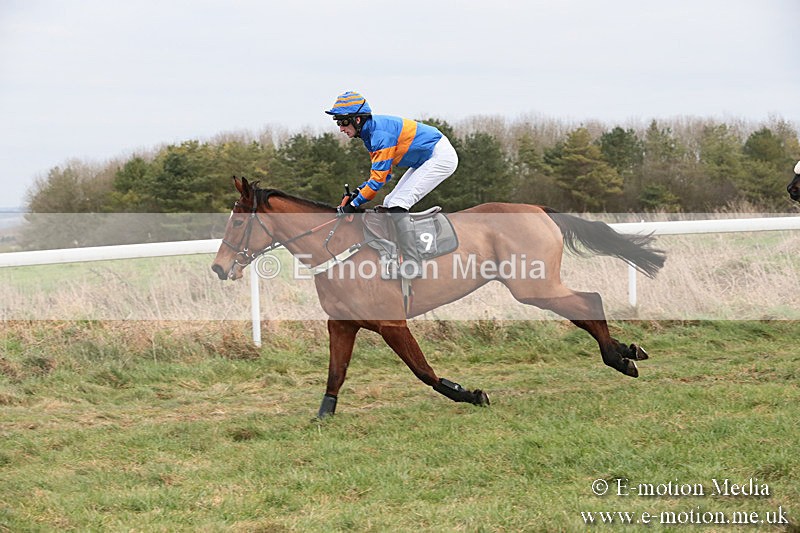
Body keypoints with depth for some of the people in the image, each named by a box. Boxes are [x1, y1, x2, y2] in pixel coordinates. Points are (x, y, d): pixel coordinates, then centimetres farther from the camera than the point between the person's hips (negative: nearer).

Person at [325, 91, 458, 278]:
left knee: (397, 205, -17)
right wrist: (357, 192, -2)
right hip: (427, 159, 10)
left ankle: (413, 266, -17)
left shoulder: (381, 133, -25)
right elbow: (382, 173, 11)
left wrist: (354, 204, -21)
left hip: (441, 157, -10)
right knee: (389, 204, 9)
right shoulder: (370, 132, 5)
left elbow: (379, 178, -26)